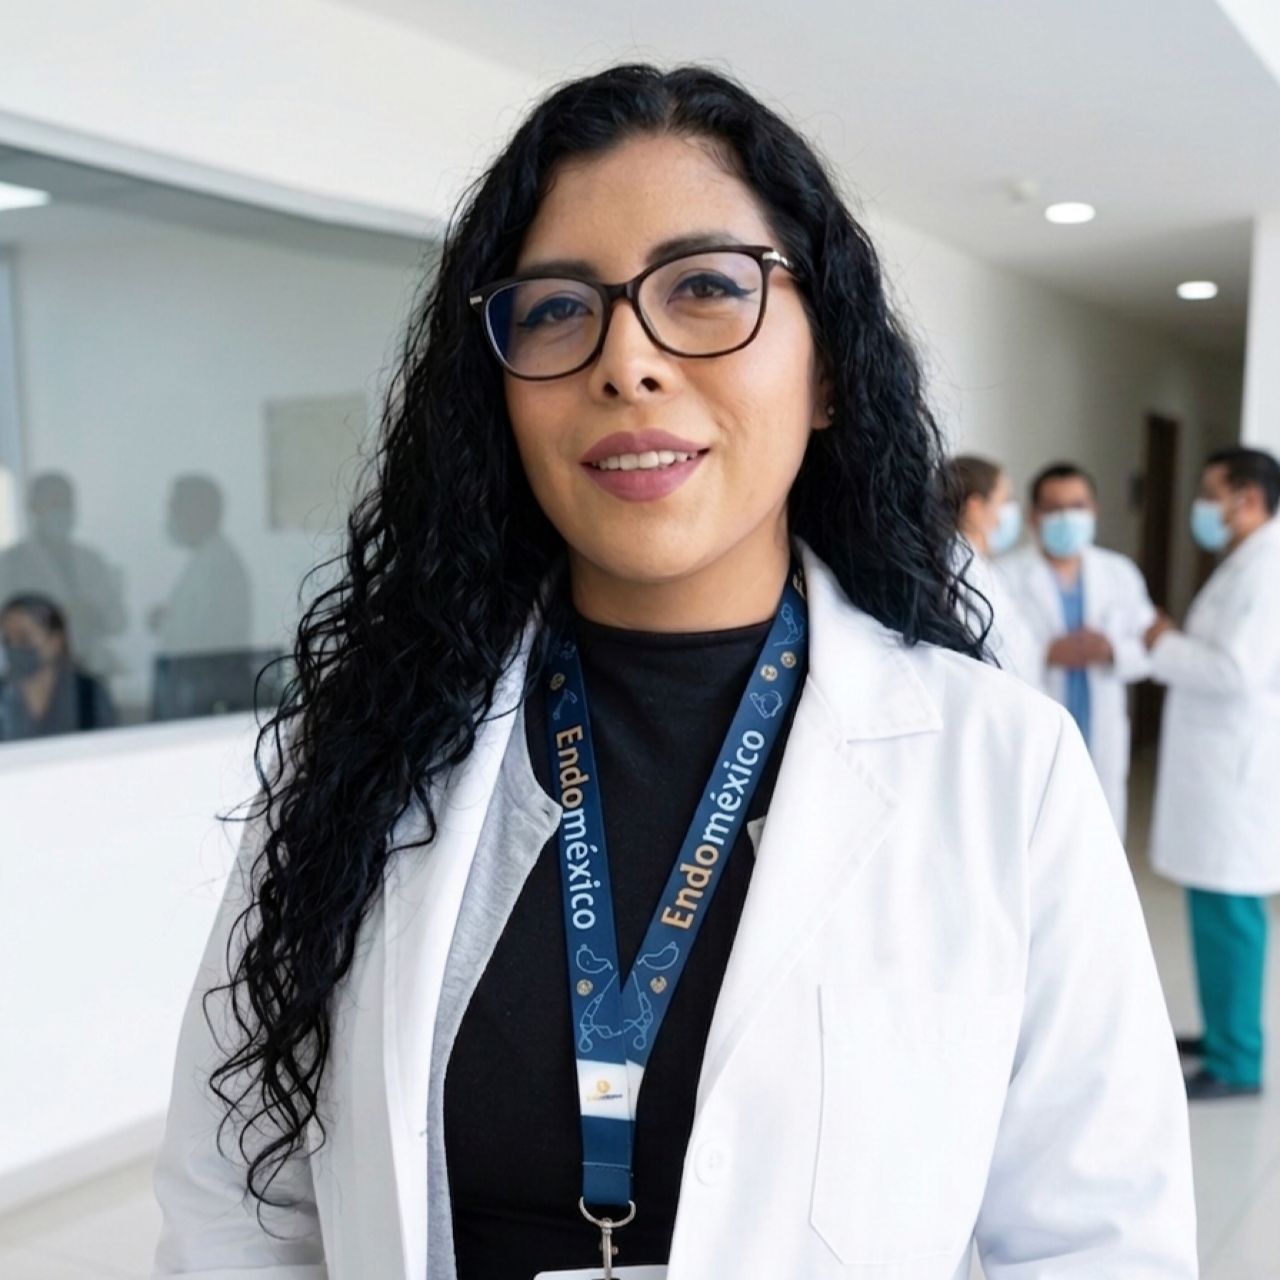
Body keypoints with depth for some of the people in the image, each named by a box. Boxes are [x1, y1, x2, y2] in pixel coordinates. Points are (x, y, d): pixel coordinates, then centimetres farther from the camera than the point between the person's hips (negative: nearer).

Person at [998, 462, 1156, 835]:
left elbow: (1149, 648, 7)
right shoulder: (1007, 577, -7)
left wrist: (1113, 651, -14)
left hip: (1102, 748, 5)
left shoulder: (1121, 573, 9)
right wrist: (1048, 654, -24)